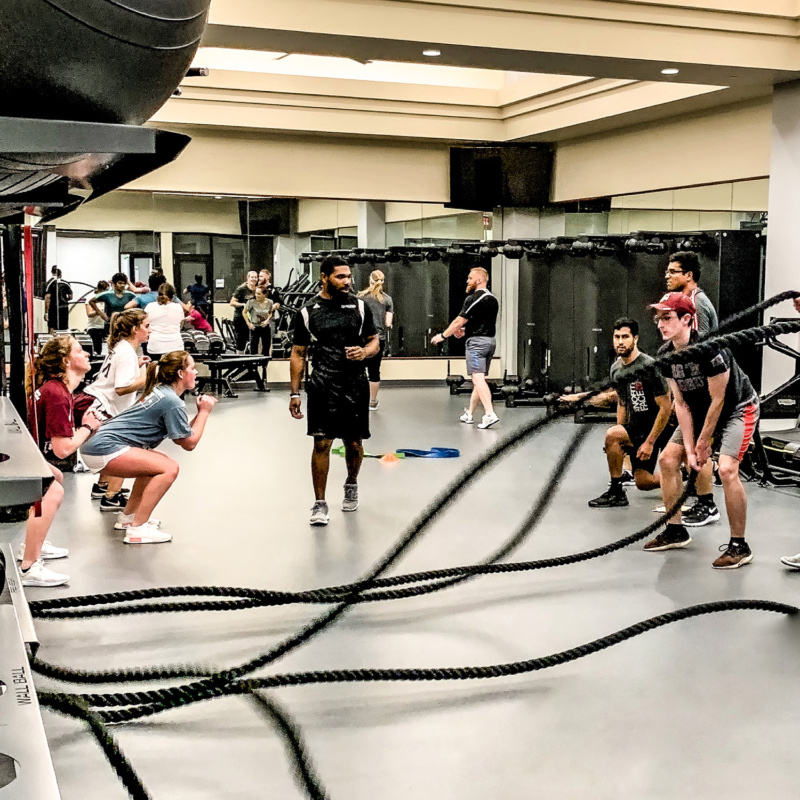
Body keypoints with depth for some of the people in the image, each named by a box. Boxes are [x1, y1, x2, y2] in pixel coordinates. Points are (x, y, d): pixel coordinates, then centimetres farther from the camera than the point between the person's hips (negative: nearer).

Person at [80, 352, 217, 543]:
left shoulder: (160, 391, 18)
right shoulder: (172, 402, -12)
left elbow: (180, 436, 23)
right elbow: (189, 443, -6)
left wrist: (201, 412, 13)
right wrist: (204, 412, 3)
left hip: (98, 443, 11)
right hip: (104, 448, -11)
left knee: (159, 462, 24)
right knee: (169, 468, -15)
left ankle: (128, 517, 28)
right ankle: (137, 529, -16)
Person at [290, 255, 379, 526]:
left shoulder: (359, 306, 4)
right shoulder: (307, 312, 0)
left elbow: (374, 341, 11)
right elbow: (298, 354, 4)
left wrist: (365, 352, -13)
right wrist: (295, 393, 0)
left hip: (356, 386, 2)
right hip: (322, 388, -2)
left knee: (354, 442, 11)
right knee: (322, 443, -6)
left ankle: (351, 484, 40)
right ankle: (319, 503, 2)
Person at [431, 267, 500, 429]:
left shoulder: (473, 299, -12)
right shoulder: (493, 299, 15)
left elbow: (459, 321, -11)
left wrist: (442, 336, -1)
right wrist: (465, 330, 24)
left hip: (476, 342, -9)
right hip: (490, 340, 9)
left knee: (478, 378, -14)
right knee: (479, 379, 13)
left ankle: (490, 414, -25)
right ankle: (469, 414, 23)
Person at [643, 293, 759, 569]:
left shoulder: (709, 348, -32)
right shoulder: (666, 354, -10)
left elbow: (718, 400, -24)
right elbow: (681, 403, -6)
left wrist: (703, 443, -16)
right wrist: (689, 447, -11)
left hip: (738, 409, -8)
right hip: (701, 410, 8)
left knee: (726, 469, -25)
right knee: (667, 459, 3)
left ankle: (739, 546, -13)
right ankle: (676, 531, 17)